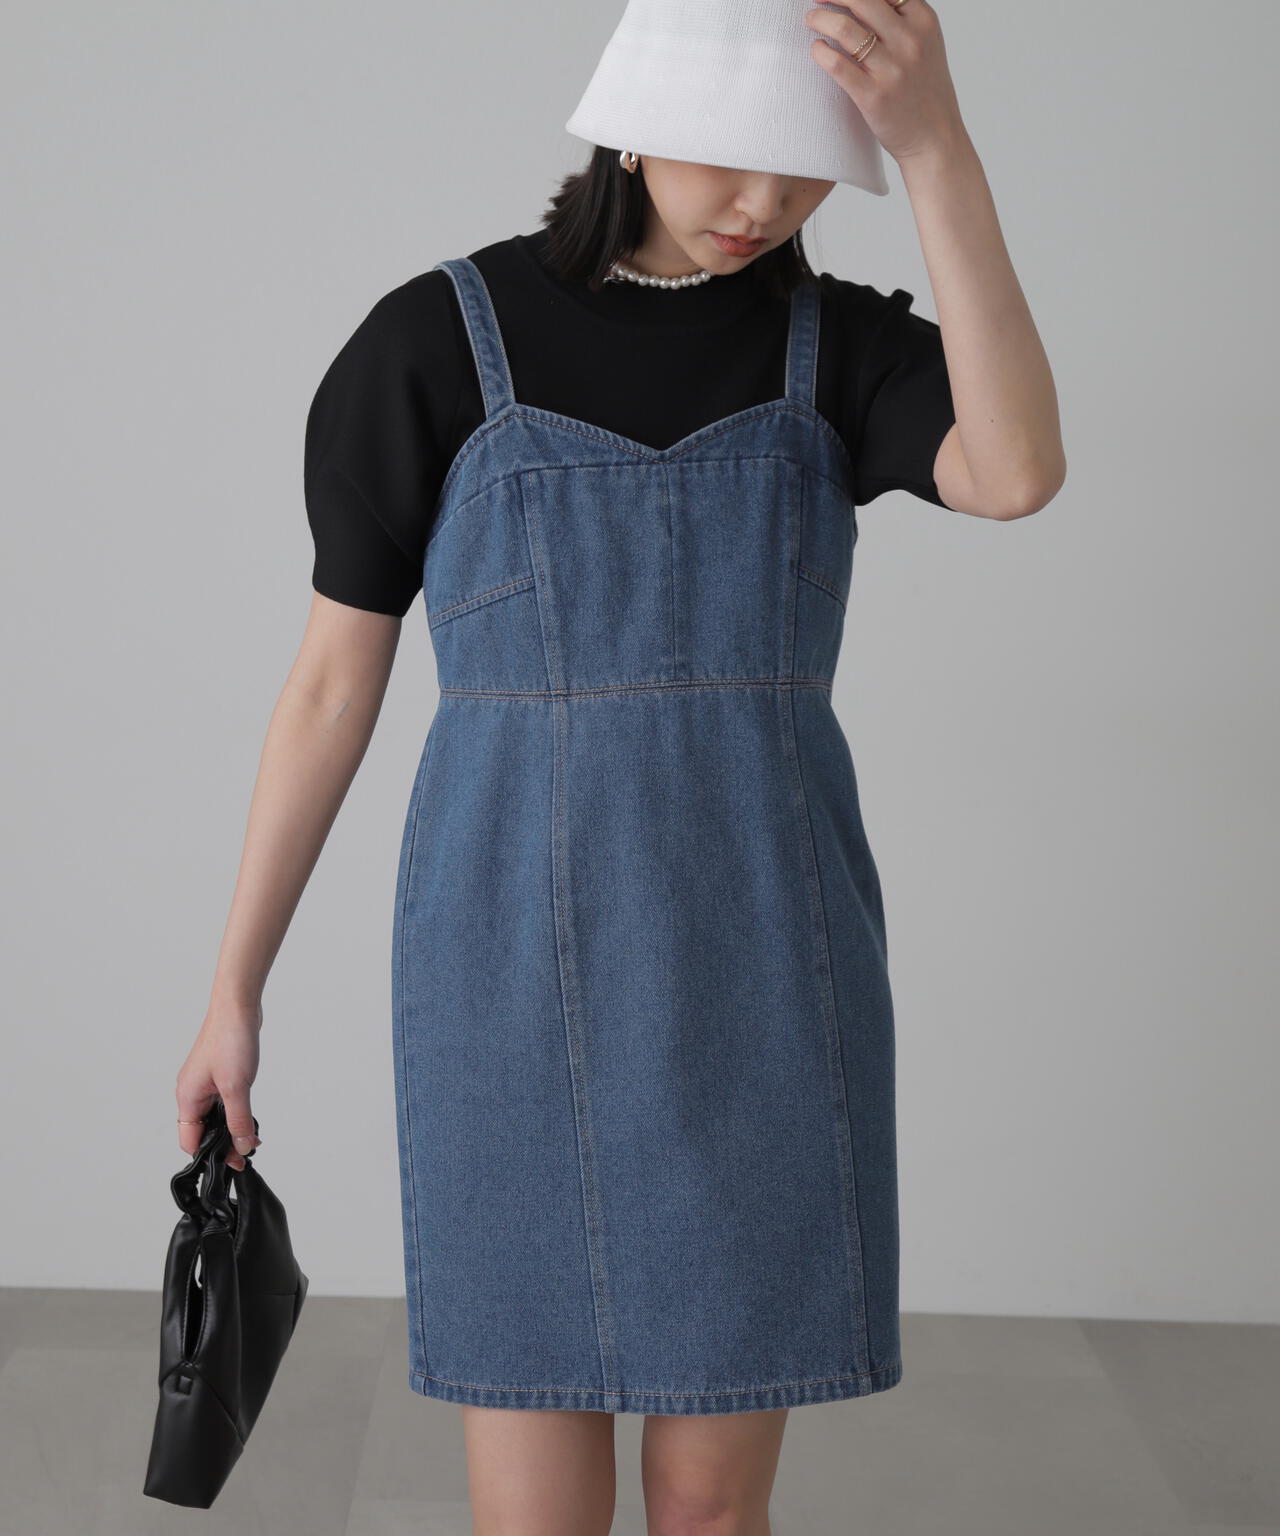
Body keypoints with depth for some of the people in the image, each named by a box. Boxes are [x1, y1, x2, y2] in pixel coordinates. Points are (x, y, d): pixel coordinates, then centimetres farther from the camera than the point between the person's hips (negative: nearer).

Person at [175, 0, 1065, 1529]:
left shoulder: (843, 346, 5)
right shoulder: (432, 342, -2)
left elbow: (1019, 476, -18)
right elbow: (331, 679, 3)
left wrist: (936, 144, -27)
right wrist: (234, 989, 6)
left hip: (762, 971, 2)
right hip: (525, 971, -2)